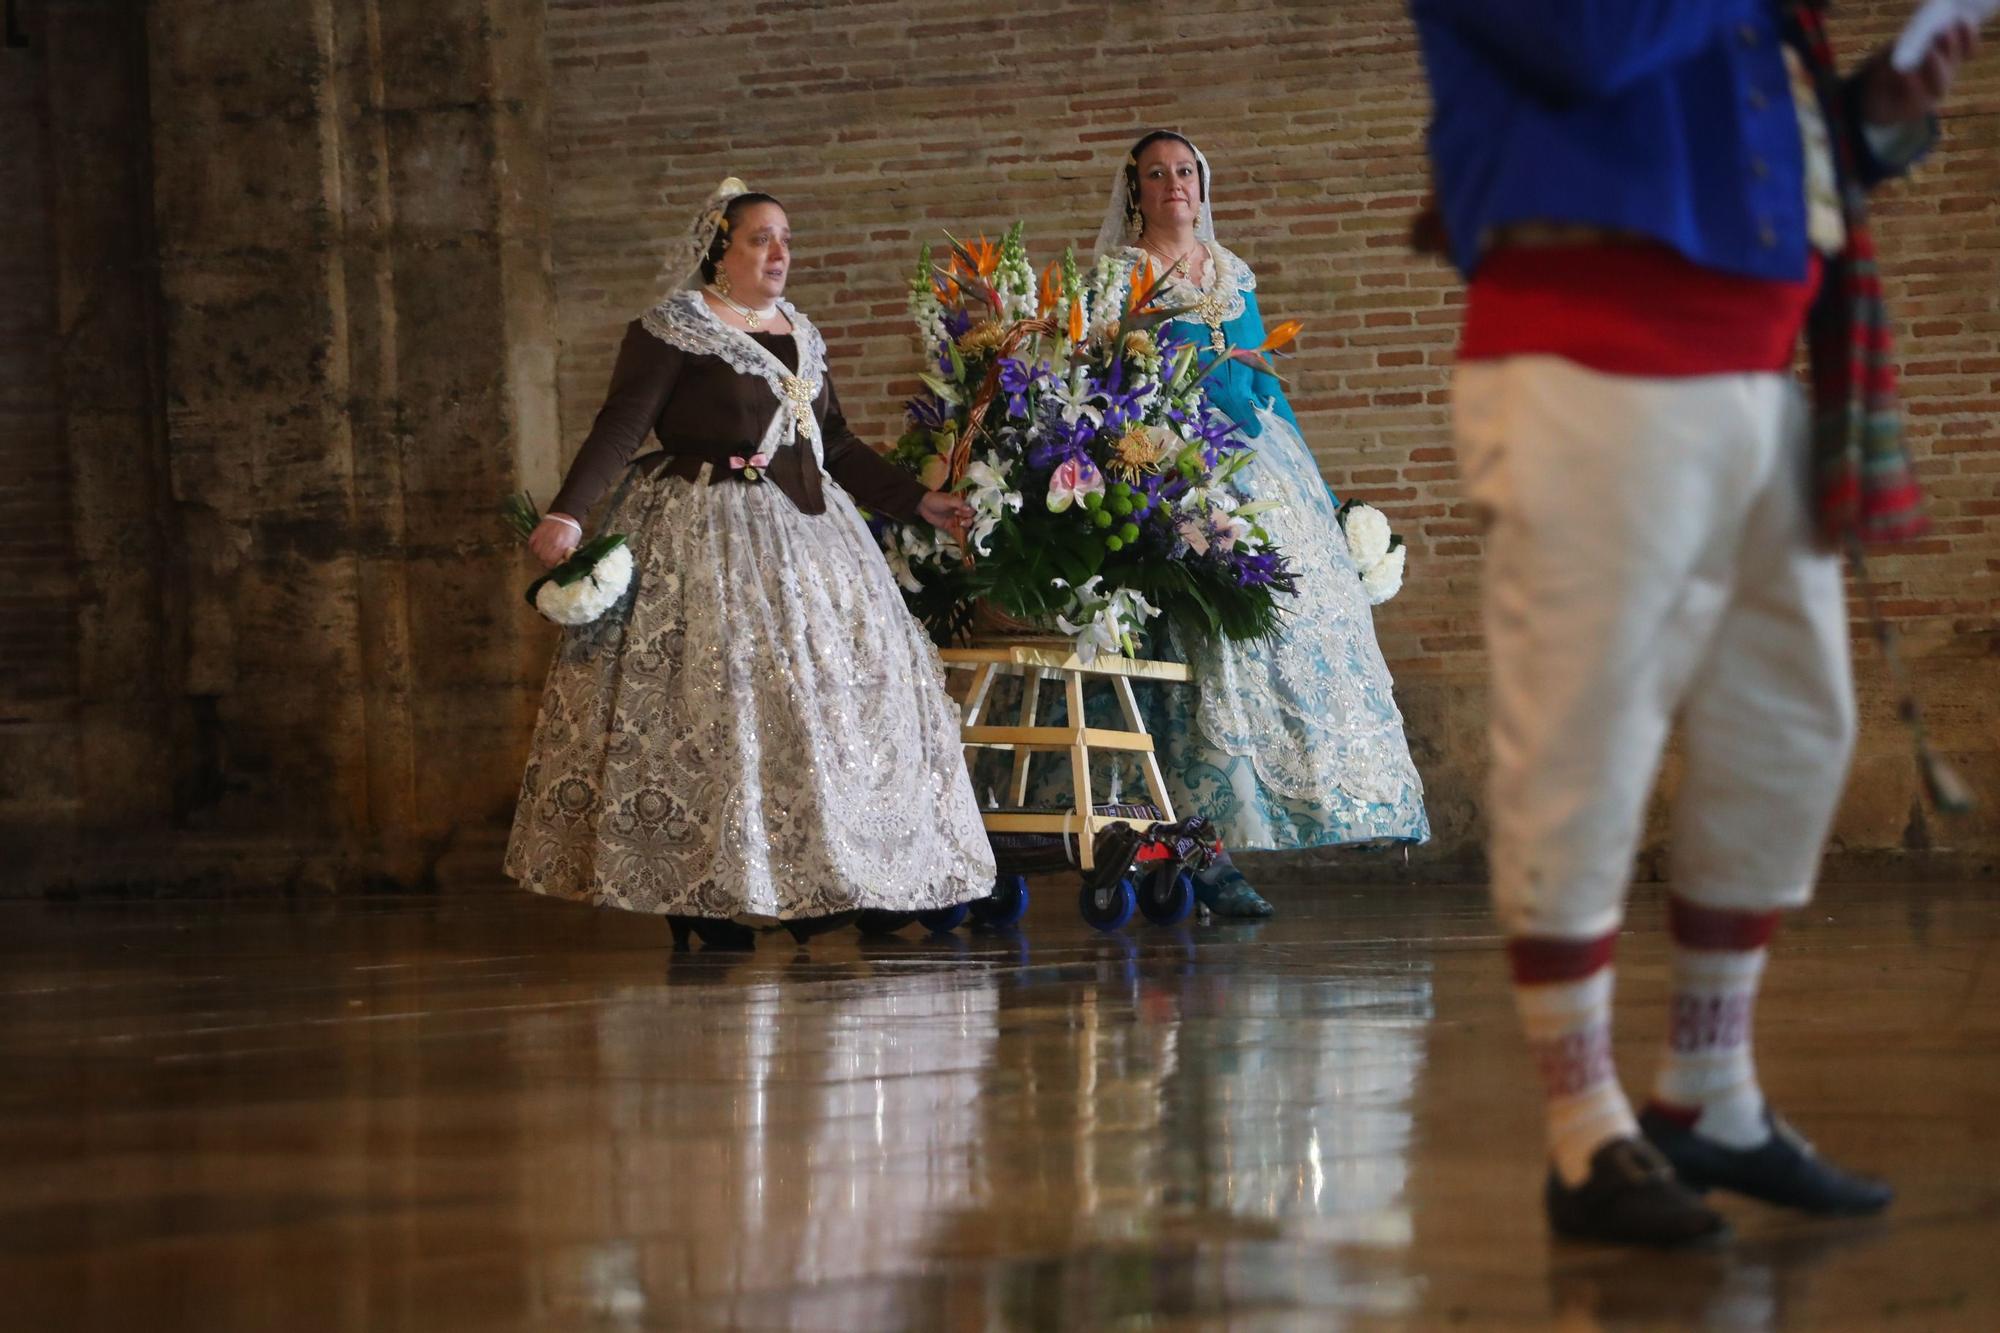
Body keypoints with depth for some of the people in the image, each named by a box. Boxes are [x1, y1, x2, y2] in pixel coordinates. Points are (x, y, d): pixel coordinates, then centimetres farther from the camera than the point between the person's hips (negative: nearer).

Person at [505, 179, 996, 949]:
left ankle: (822, 886, 5)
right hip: (706, 536, -7)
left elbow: (835, 445, 24)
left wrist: (917, 501, 21)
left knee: (841, 678, 2)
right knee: (708, 693, -13)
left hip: (804, 535, 8)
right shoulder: (674, 330, -5)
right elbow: (620, 428, -14)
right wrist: (568, 513, -27)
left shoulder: (801, 336, 17)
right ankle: (700, 900, -11)